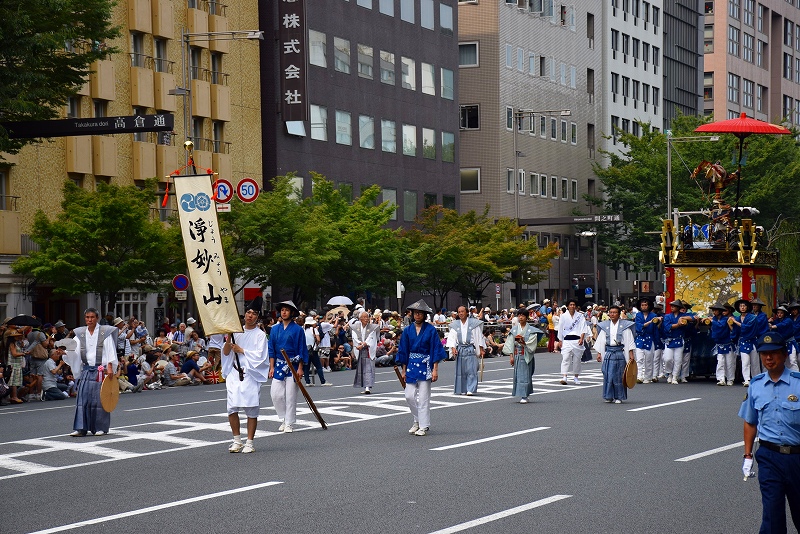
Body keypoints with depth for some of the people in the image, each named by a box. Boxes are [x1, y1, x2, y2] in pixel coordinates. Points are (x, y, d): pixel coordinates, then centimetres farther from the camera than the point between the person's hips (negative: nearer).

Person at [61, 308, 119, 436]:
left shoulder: (104, 332, 0)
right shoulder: (80, 334, 10)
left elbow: (110, 351, -2)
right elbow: (75, 351, 3)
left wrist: (109, 367, -10)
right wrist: (65, 352, -17)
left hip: (100, 370, -3)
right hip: (86, 369, 3)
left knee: (99, 399, -1)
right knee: (83, 398, -3)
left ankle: (100, 427, 8)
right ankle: (80, 428, -4)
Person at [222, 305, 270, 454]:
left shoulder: (260, 335, 2)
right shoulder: (237, 332, 12)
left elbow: (260, 355, -8)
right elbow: (226, 353, 10)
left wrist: (241, 351, -6)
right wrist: (229, 338, -5)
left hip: (251, 375, -3)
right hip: (234, 374, 3)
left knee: (251, 410, -3)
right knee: (232, 408, -4)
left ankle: (249, 443, 5)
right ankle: (237, 440, 10)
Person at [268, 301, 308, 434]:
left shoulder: (297, 329, -3)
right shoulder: (275, 329, 7)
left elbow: (301, 350, -3)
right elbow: (271, 349, 10)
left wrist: (300, 368, -8)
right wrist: (271, 367, 3)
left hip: (293, 366, -4)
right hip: (279, 366, 4)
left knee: (290, 395, -1)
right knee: (276, 394, -2)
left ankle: (289, 423, 9)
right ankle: (284, 419, 17)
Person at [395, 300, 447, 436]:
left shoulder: (430, 330, -4)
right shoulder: (408, 330, 5)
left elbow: (436, 350, -5)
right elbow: (404, 351, 9)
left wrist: (435, 370, -10)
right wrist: (404, 370, 7)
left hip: (425, 365, -4)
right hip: (411, 365, 4)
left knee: (423, 397, -2)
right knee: (409, 396, 1)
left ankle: (424, 426, 6)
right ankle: (417, 421, 22)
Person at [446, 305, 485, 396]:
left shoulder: (473, 323, 2)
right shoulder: (455, 325, 7)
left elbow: (479, 337, 5)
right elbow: (451, 338, 4)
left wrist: (481, 349, 3)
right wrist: (453, 348, -12)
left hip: (470, 349, -3)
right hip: (459, 350, 3)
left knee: (471, 370, -9)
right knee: (460, 370, 5)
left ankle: (471, 390, -11)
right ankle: (462, 390, 12)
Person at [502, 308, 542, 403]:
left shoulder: (531, 330, 0)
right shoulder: (514, 329, 8)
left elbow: (533, 343, -6)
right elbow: (510, 343, 6)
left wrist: (524, 343, -23)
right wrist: (511, 356, -2)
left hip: (526, 355, -3)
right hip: (517, 355, 3)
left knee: (525, 375, -7)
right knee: (517, 375, 4)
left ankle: (524, 397, -7)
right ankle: (522, 395, 14)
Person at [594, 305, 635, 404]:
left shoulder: (624, 326, 2)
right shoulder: (605, 326, 9)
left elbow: (629, 340, 1)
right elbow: (601, 340, 12)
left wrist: (631, 354, -4)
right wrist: (599, 353, 6)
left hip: (620, 352, -2)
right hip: (608, 352, 2)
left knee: (618, 376, -1)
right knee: (608, 375, -1)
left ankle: (619, 397, 8)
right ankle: (609, 396, 9)